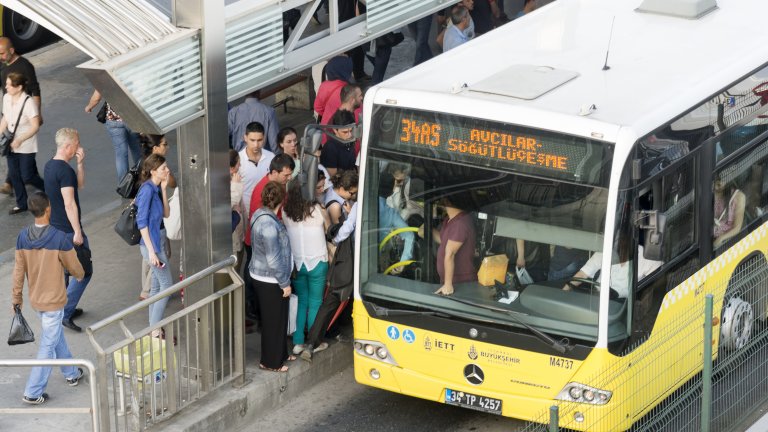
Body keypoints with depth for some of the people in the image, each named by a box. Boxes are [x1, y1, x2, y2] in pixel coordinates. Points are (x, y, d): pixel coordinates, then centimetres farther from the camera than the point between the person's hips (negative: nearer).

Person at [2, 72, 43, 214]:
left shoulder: (28, 103, -23)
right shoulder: (6, 98, -2)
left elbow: (35, 126, -21)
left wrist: (20, 140, -27)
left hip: (26, 146, -6)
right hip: (11, 144, 6)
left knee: (26, 176, -1)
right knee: (14, 175, 10)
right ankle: (21, 204, 25)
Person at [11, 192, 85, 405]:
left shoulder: (23, 237, -8)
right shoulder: (59, 238, -23)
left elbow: (19, 270, -1)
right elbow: (74, 267, -10)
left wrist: (16, 297, 11)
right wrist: (81, 274, 14)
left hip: (35, 299, 6)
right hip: (54, 300, -6)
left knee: (56, 336, 25)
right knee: (48, 346, 4)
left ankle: (71, 374, 42)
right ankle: (33, 392, 6)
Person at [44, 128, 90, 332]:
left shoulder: (49, 166, 8)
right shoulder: (65, 170, -22)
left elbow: (79, 184, 16)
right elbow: (69, 203, -24)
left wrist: (81, 162, 1)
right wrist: (78, 232, -21)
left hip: (54, 228, 9)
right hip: (68, 230, -9)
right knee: (84, 271, -1)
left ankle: (64, 309, 28)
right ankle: (65, 313, -4)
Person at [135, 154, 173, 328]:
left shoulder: (156, 188, 7)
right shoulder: (147, 189, -19)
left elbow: (166, 214, 6)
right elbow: (142, 222, -20)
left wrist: (163, 189, -3)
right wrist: (151, 251, -21)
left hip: (158, 241, 9)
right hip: (151, 243, -9)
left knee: (157, 286, 14)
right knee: (167, 285, -6)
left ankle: (154, 328, 21)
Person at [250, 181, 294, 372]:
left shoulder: (261, 215, 2)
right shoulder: (269, 224, -28)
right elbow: (273, 260, -25)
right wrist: (285, 283, -16)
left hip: (261, 276, 9)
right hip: (270, 280, -9)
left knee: (279, 318, 23)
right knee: (274, 320, 6)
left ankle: (280, 354, 38)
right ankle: (270, 362, 19)